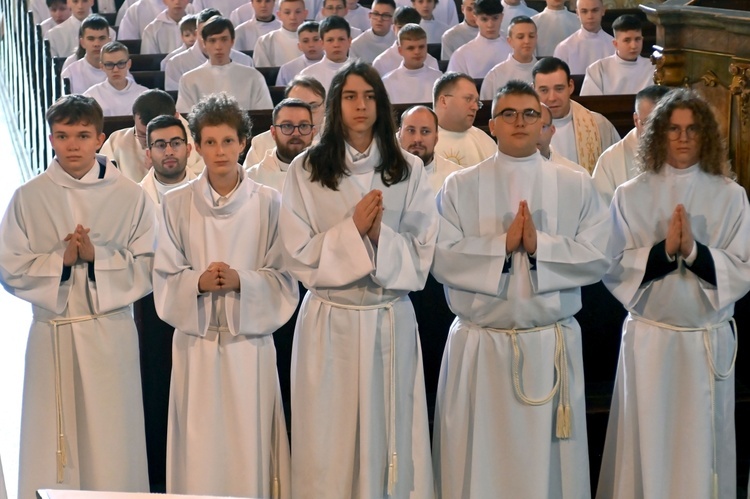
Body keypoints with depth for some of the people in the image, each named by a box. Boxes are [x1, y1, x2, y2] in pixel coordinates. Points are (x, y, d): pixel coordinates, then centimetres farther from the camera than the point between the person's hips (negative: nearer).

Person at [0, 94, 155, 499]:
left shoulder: (129, 197, 1)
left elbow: (147, 269, 0)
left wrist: (96, 256, -14)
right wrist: (60, 260, -12)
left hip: (109, 333, -1)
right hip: (50, 333, 1)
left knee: (110, 444, 0)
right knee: (50, 441, 3)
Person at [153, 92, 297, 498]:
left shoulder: (268, 203, 0)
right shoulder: (176, 204, 3)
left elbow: (283, 279, 0)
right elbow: (165, 280, 4)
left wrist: (240, 280, -16)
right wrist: (199, 282, -15)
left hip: (249, 341, -1)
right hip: (196, 342, 1)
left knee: (249, 447, 0)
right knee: (198, 452, 0)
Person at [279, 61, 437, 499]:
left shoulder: (409, 171, 4)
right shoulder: (306, 170, 0)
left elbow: (423, 254, 0)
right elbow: (299, 256, -5)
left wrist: (380, 234, -17)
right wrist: (353, 228, -16)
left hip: (391, 320, 1)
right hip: (329, 320, -1)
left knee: (389, 435, 6)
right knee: (328, 441, 3)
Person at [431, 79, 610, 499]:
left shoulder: (577, 186, 4)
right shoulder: (459, 186, 3)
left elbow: (598, 258, -4)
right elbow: (442, 259, -5)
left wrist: (540, 245, -16)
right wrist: (503, 244, -15)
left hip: (552, 347, 0)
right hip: (479, 347, 0)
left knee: (550, 463, 5)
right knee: (477, 461, 4)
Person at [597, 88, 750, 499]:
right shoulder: (630, 196, 1)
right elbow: (612, 269, -4)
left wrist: (694, 251, -20)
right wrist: (663, 250, -19)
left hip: (709, 342, 0)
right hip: (648, 339, 0)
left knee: (702, 446, 7)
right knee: (647, 446, 4)